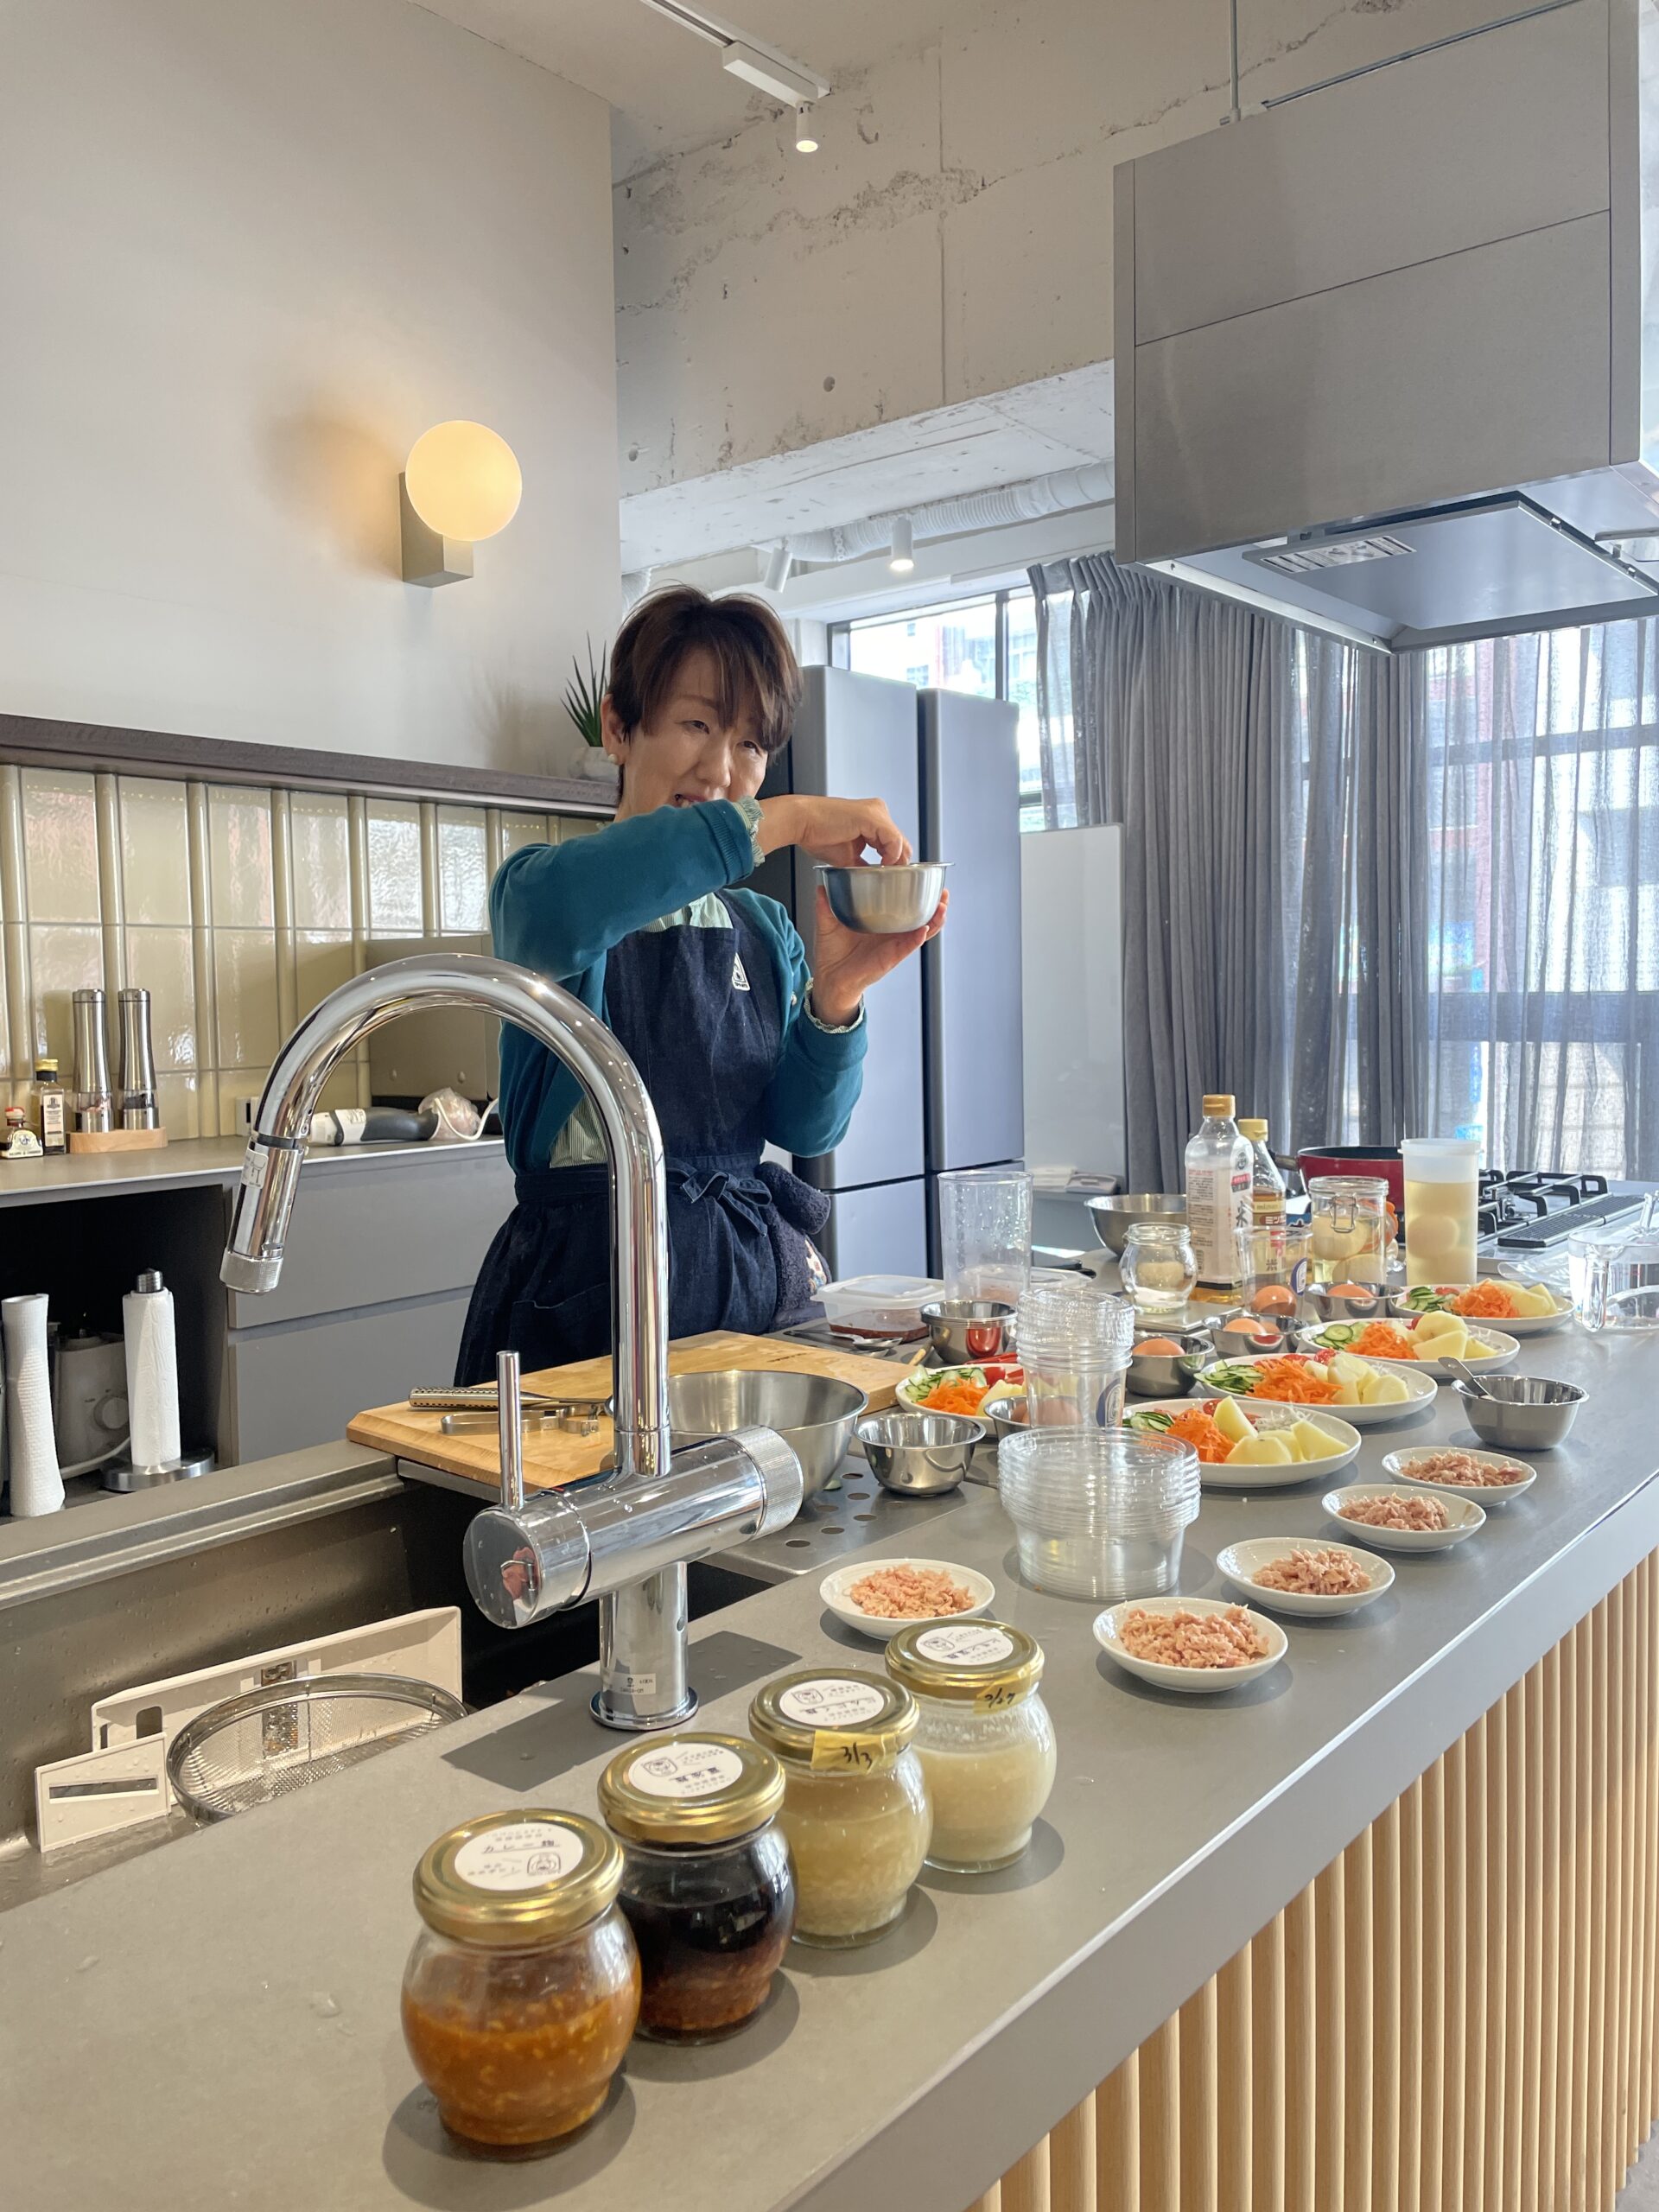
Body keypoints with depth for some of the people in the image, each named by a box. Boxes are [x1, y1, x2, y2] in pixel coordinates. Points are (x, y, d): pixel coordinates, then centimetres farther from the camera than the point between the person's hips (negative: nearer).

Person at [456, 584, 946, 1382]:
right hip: (593, 1292, -4)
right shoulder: (543, 883, -5)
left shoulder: (765, 929, 10)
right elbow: (548, 911, -32)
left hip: (758, 1279, 5)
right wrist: (782, 820, -29)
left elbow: (808, 1129, 2)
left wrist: (836, 997, -17)